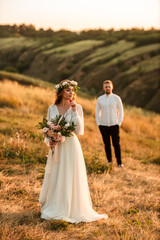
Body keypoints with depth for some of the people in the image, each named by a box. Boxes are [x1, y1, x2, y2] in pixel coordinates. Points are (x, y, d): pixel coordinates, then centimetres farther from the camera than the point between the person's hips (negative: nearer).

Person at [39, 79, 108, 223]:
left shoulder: (77, 108, -4)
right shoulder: (52, 108, 5)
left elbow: (79, 131, -12)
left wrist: (74, 111, -17)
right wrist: (49, 141, -6)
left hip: (71, 147, -3)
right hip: (56, 148, 3)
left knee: (70, 178, 0)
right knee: (54, 178, 10)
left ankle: (72, 209, 14)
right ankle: (54, 208, 27)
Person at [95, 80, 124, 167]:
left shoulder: (117, 98, 0)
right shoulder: (100, 99, 5)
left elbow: (121, 111, 3)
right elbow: (97, 112, 13)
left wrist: (119, 123, -3)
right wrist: (98, 124, 5)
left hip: (114, 125, -2)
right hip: (103, 126, 2)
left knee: (116, 144, -2)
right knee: (107, 144, 6)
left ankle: (119, 162, 7)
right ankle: (109, 160, 19)